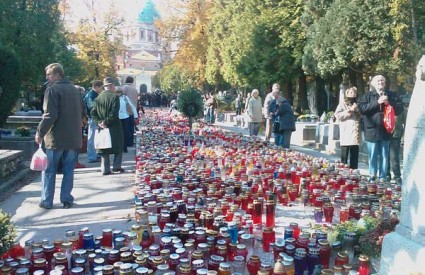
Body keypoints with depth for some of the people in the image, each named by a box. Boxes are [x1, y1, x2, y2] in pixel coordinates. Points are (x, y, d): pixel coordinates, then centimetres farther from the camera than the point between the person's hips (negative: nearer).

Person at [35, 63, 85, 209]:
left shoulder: (53, 89, -10)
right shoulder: (75, 89, 11)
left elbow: (50, 115, -17)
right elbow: (83, 113, 16)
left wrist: (40, 133, -9)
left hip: (56, 138, -5)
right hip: (74, 138, 5)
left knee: (49, 170, 7)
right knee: (69, 170, 10)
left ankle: (46, 201, 11)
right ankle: (67, 199, 11)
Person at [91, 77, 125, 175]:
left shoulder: (98, 98, 6)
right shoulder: (114, 96, -10)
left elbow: (93, 113, 1)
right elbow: (114, 113, -20)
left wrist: (99, 122, -3)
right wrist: (106, 122, -13)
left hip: (102, 127, 5)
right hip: (114, 127, -5)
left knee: (104, 148, 9)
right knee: (118, 146, 11)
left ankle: (105, 169, 9)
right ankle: (116, 166, 10)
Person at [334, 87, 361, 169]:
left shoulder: (357, 105, 21)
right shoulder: (342, 104, 7)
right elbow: (337, 115, -7)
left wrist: (356, 110, 2)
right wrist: (349, 111, -8)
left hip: (355, 134, 5)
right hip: (346, 135, -5)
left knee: (354, 156, 6)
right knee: (344, 156, -4)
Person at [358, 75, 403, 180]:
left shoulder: (392, 95, 10)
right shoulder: (367, 95, 6)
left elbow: (400, 109, 5)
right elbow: (362, 108, -9)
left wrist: (389, 103, -10)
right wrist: (377, 102, -14)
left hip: (386, 130, 1)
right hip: (372, 130, -1)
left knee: (385, 155, 5)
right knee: (372, 155, 4)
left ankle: (383, 177, 12)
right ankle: (372, 176, 14)